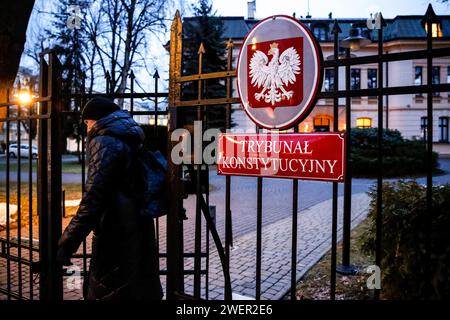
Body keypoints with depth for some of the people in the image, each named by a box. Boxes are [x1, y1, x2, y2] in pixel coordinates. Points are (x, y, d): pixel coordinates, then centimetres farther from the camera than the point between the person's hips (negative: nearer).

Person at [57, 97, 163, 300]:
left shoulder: (104, 142, -12)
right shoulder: (130, 141, 15)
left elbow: (94, 197, -24)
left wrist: (67, 243, -25)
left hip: (116, 237, -9)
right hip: (138, 234, 9)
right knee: (140, 291, 18)